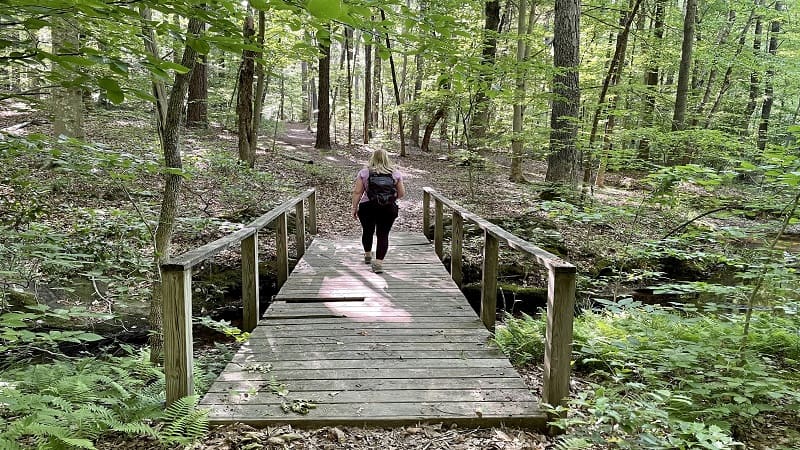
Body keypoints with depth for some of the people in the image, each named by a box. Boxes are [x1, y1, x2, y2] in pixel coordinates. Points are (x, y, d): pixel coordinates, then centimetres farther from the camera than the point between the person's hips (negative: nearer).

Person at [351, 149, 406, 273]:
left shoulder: (364, 173, -1)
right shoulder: (395, 174, 3)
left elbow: (357, 192, -4)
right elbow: (401, 193, 5)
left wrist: (355, 207, 4)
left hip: (367, 207, 0)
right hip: (388, 208, 0)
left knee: (367, 231, 19)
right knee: (383, 235, 2)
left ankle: (367, 255, 37)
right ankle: (379, 262, -8)